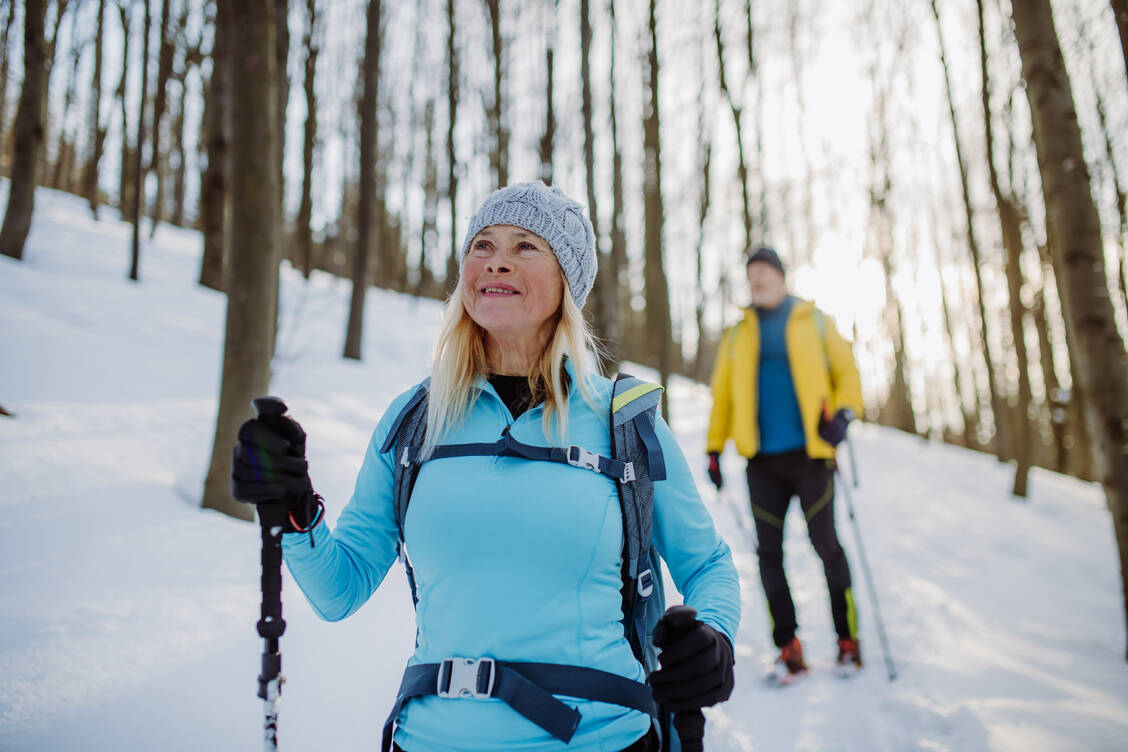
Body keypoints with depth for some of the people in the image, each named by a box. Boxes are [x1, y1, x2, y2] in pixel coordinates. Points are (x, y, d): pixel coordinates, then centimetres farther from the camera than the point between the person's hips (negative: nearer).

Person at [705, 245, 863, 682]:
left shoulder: (813, 323, 9)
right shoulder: (738, 335, 15)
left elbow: (846, 371, 8)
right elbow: (722, 393, 15)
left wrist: (844, 412, -11)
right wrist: (714, 449, 9)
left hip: (810, 453, -2)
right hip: (763, 459, 2)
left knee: (825, 544, 1)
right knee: (768, 552, 0)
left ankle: (847, 639, 14)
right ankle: (788, 649, 8)